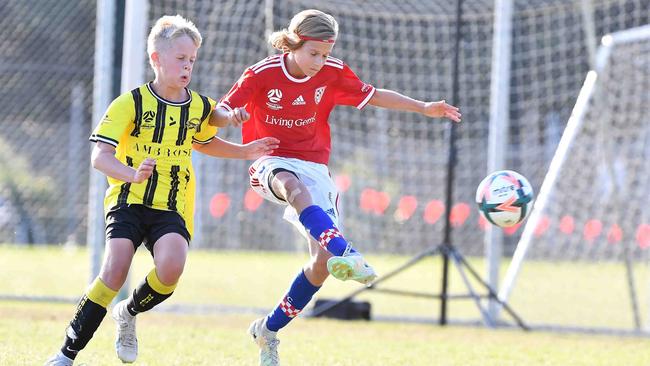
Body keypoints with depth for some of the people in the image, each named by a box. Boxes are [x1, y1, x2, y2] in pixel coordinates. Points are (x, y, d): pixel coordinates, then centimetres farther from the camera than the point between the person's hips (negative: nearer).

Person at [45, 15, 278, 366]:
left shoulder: (200, 108, 8)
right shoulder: (131, 103, -6)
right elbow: (100, 156, -13)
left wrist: (244, 152, 22)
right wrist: (133, 174, -32)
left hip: (172, 208, 3)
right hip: (128, 200, -3)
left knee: (171, 266, -27)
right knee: (115, 271, -22)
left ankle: (129, 313, 6)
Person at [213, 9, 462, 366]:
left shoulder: (332, 73, -1)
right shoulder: (262, 74, -11)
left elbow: (372, 95, 11)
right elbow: (218, 112, -11)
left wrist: (424, 108, 5)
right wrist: (232, 116, -36)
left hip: (314, 167, 4)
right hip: (271, 164, -4)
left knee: (323, 261, -8)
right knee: (295, 186, -42)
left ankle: (269, 330, 11)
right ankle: (346, 253, -66)